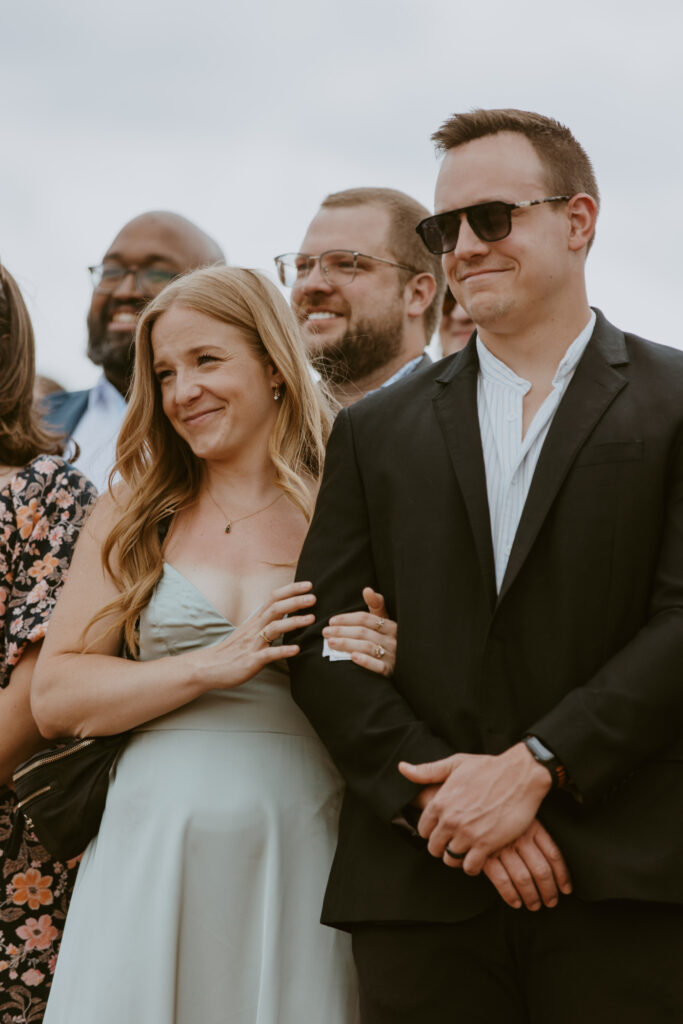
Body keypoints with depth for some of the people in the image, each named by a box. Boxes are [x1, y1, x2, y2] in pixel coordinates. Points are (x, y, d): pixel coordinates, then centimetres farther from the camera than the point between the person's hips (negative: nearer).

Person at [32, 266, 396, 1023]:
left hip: (298, 865, -1)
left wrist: (390, 668, -15)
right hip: (152, 858, 1)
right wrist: (213, 665, -10)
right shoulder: (133, 515, 7)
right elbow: (55, 697, 0)